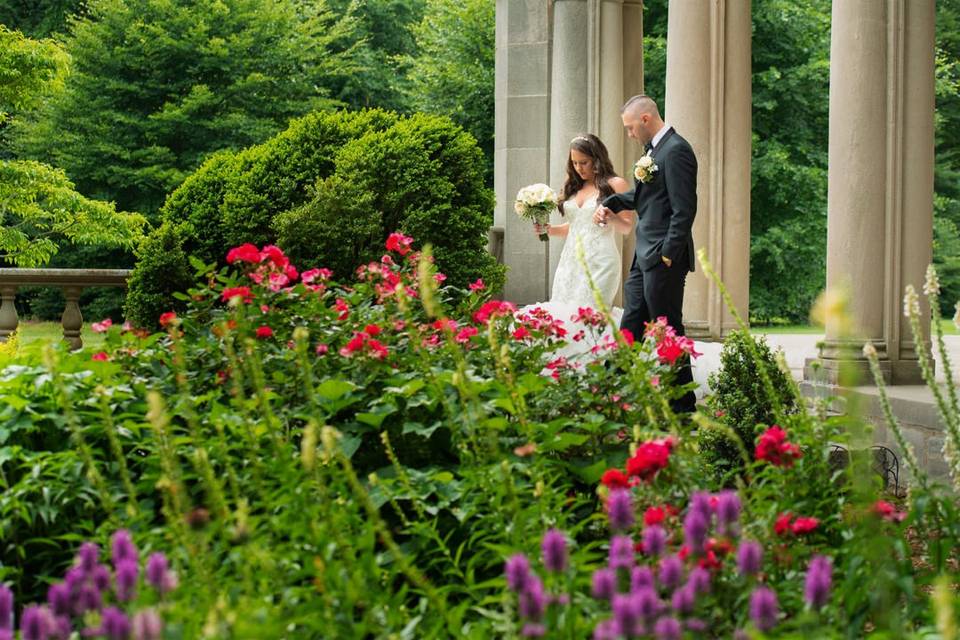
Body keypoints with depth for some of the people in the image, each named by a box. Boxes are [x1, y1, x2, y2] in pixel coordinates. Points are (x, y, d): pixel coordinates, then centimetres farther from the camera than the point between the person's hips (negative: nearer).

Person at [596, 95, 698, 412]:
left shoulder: (676, 151, -16)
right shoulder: (656, 149, 13)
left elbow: (684, 210, -20)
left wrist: (668, 255, -20)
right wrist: (612, 203, 9)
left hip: (664, 258, -10)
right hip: (645, 256, 10)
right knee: (631, 325, 13)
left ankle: (683, 404, 5)